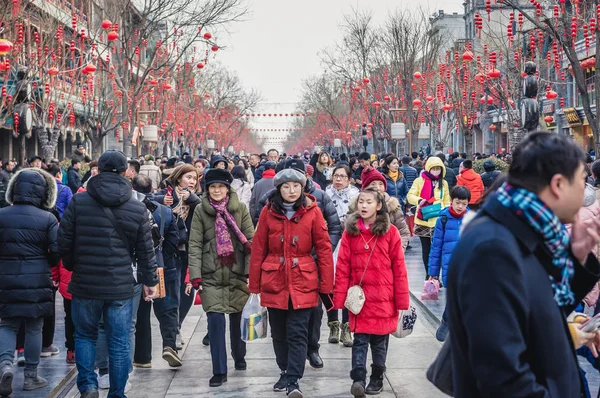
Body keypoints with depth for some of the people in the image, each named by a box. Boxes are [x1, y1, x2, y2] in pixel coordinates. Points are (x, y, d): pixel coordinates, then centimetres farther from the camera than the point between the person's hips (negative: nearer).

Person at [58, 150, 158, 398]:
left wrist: (73, 266, 14)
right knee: (119, 343, 9)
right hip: (121, 286, 0)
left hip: (84, 284, 0)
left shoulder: (78, 202, -4)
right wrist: (150, 280, 14)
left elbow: (64, 241, -3)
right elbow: (145, 251, 2)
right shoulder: (138, 208, -1)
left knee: (85, 335, 17)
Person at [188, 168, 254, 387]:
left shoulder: (240, 208, 1)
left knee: (237, 318, 12)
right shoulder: (200, 210, 1)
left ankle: (239, 357, 38)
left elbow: (250, 241, 0)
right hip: (211, 275, -1)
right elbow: (195, 245, -2)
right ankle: (219, 371, -1)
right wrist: (195, 276, -8)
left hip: (237, 273, 1)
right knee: (215, 320, -9)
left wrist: (251, 271, -6)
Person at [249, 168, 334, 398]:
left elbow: (323, 249, -3)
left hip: (303, 282, -2)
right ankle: (285, 372, 30)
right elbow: (258, 250, 2)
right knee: (279, 333, 13)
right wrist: (254, 285, 2)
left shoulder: (312, 211, -4)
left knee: (297, 333, -4)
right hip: (274, 282, 2)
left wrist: (326, 284, -6)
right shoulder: (268, 212, -1)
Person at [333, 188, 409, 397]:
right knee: (360, 339, -3)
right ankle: (358, 379, -5)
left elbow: (399, 268, -3)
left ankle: (377, 379, 24)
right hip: (359, 297, 1)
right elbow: (342, 267, 0)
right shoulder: (350, 231, 1)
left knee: (380, 341, 11)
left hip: (383, 298, 0)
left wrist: (401, 300, -4)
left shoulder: (390, 232, -3)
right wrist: (340, 298, -5)